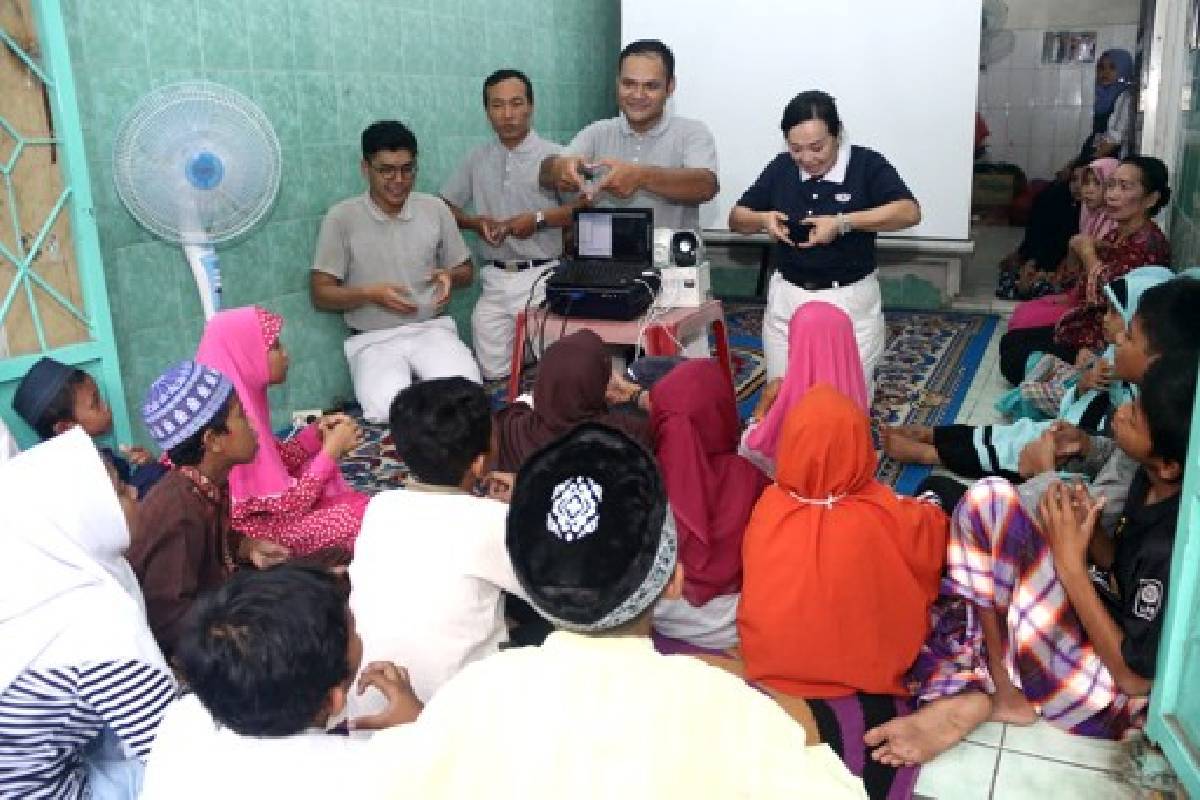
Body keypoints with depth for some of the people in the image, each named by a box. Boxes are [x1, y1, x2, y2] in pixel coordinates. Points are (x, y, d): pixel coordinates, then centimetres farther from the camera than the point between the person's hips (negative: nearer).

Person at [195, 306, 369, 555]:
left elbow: (274, 461, 8)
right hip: (243, 535, -9)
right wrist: (332, 449, -17)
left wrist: (316, 432, -5)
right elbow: (289, 504, -25)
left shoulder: (241, 398, -2)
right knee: (356, 516, -10)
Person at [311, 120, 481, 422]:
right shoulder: (342, 217, -2)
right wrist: (370, 293, -18)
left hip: (432, 329, 2)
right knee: (388, 411, -31)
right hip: (374, 341, -2)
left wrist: (450, 276, -7)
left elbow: (466, 270, 18)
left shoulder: (435, 208, 7)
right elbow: (320, 294, -1)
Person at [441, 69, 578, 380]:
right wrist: (474, 222, -3)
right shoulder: (476, 159, 11)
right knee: (493, 374, 3)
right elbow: (444, 208, 16)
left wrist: (539, 219, -16)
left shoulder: (554, 155, -3)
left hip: (542, 276, -4)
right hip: (494, 280, 4)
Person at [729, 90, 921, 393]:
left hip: (851, 301, -3)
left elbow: (909, 212, -22)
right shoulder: (780, 168, 3)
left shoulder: (867, 164, -9)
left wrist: (844, 223, -29)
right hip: (787, 300, 4)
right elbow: (736, 218, 10)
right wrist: (763, 219, -13)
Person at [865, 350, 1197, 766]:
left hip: (1123, 694, -8)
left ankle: (997, 692, -5)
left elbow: (1136, 676, -22)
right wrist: (1090, 530, -12)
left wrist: (1072, 564, -23)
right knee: (988, 499, -8)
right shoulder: (1153, 479, -8)